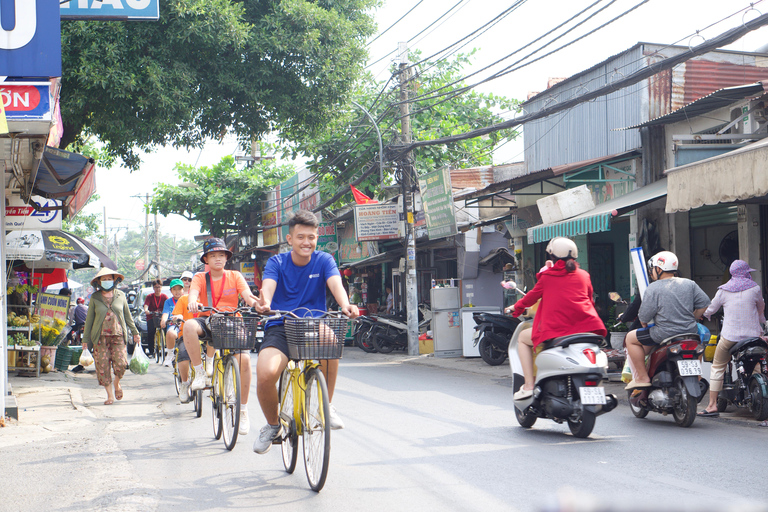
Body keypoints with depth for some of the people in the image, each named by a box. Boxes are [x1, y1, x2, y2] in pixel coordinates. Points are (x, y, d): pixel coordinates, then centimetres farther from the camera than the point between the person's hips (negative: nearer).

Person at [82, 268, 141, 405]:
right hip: (100, 336, 0)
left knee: (121, 363, -11)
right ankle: (110, 395, 10)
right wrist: (85, 340, 6)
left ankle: (116, 383, 20)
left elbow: (127, 316, 17)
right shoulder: (95, 298, 4)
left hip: (118, 336, 0)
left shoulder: (120, 296, 8)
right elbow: (89, 320, 8)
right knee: (103, 366, -2)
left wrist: (135, 333, 18)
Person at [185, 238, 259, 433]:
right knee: (189, 325, -36)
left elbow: (247, 295, -7)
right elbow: (193, 292, -13)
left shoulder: (235, 276, 8)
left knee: (244, 358, -25)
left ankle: (243, 410, -8)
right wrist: (192, 302, -38)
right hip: (207, 321, 0)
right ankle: (200, 373, -20)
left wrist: (256, 303, -31)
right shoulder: (200, 278, 8)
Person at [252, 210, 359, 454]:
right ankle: (272, 425, 3)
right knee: (266, 374, -29)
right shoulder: (276, 263, 2)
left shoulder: (323, 260, 4)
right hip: (280, 328, 0)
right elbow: (268, 285, -18)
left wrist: (345, 305, -39)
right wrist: (264, 302, -44)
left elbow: (335, 283, -15)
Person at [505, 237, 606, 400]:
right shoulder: (583, 275, 15)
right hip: (586, 325, 4)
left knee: (523, 338, 20)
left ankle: (529, 385, 7)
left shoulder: (547, 276, 6)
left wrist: (516, 307, 35)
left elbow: (532, 296, 17)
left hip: (555, 329, -4)